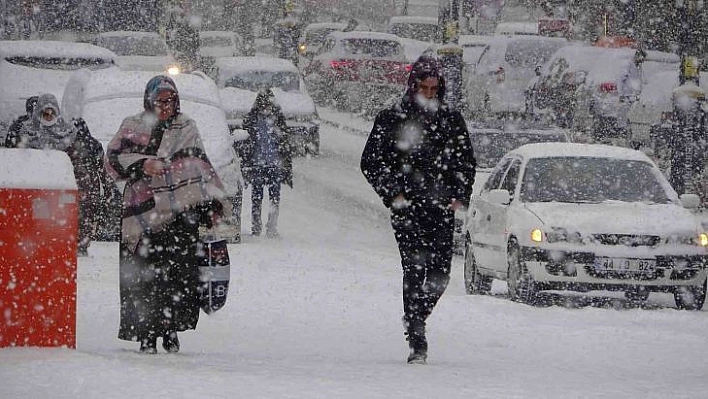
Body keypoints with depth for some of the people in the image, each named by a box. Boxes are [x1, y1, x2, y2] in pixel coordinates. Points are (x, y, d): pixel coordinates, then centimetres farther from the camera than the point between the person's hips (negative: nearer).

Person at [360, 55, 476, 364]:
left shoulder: (451, 120, 12)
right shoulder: (391, 119, 4)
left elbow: (466, 162, 20)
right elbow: (370, 162, 6)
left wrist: (460, 196, 6)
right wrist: (392, 192, -6)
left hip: (442, 209, 3)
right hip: (407, 208, -3)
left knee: (440, 275, -3)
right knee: (414, 271, -12)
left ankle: (416, 316, 26)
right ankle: (417, 342, -10)